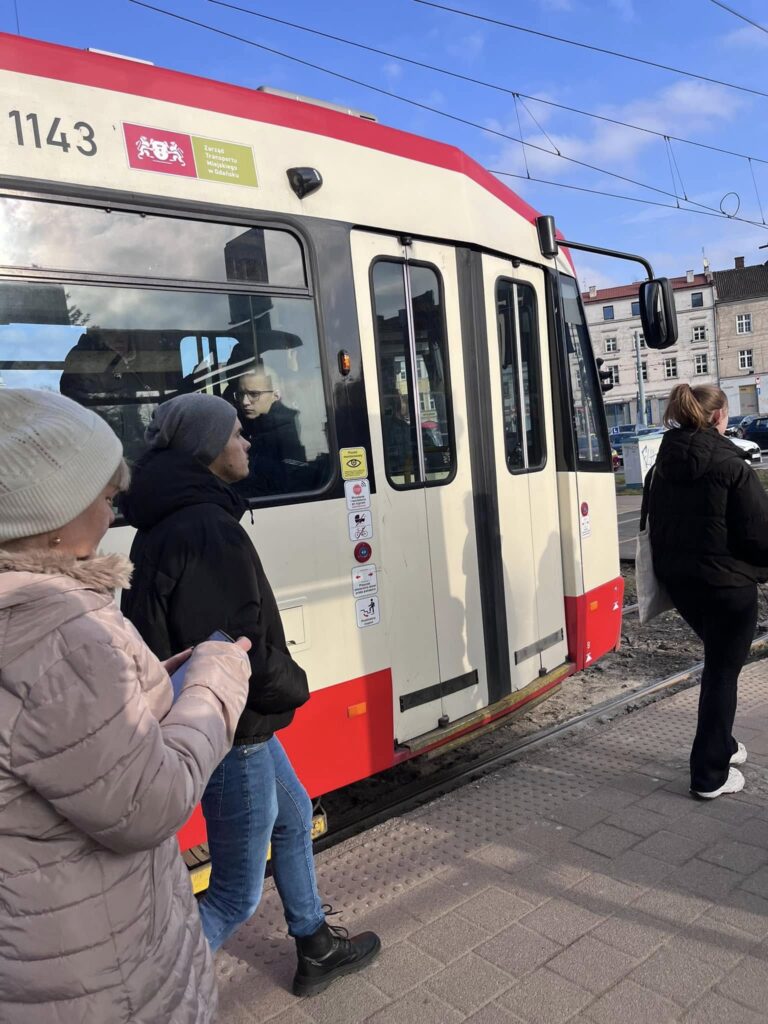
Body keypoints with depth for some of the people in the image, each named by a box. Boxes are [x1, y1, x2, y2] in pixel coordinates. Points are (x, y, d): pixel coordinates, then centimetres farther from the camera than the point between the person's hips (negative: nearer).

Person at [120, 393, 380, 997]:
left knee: (294, 817, 27)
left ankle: (318, 951, 46)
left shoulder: (172, 522, 5)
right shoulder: (208, 529, -26)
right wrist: (294, 686, -9)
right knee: (238, 895, 5)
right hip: (233, 731, -11)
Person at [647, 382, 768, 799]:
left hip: (679, 581, 7)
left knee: (717, 661, 25)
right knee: (723, 672, 6)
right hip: (728, 584, -6)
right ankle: (710, 774, 14)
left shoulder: (661, 468, 2)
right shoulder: (732, 467, -17)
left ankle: (721, 744, 37)